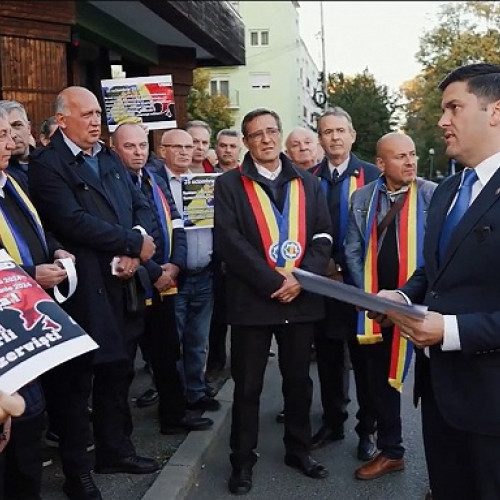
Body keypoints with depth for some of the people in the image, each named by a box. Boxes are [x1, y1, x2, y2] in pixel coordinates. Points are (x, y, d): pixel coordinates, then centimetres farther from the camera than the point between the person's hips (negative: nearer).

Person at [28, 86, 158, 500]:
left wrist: (133, 251, -10)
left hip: (123, 285, 7)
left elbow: (141, 206, 9)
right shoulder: (46, 165, -9)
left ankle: (116, 450, 34)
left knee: (118, 372, 17)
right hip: (83, 290, -7)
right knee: (74, 381, 5)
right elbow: (74, 221, -21)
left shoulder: (110, 159, 15)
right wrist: (135, 243, -15)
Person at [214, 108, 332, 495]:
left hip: (302, 299, 4)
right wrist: (273, 282, -17)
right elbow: (229, 242, -11)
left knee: (299, 380, 15)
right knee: (247, 386, 6)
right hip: (252, 300, -3)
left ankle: (299, 450, 33)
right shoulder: (229, 185, -1)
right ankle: (243, 461, 22)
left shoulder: (308, 184, 11)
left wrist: (300, 279, -12)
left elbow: (323, 237, 4)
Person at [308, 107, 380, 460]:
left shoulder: (371, 176, -3)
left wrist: (342, 266, -11)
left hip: (358, 281, -3)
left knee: (363, 359, 7)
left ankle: (367, 429, 21)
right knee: (328, 358, 13)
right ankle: (332, 422, 27)